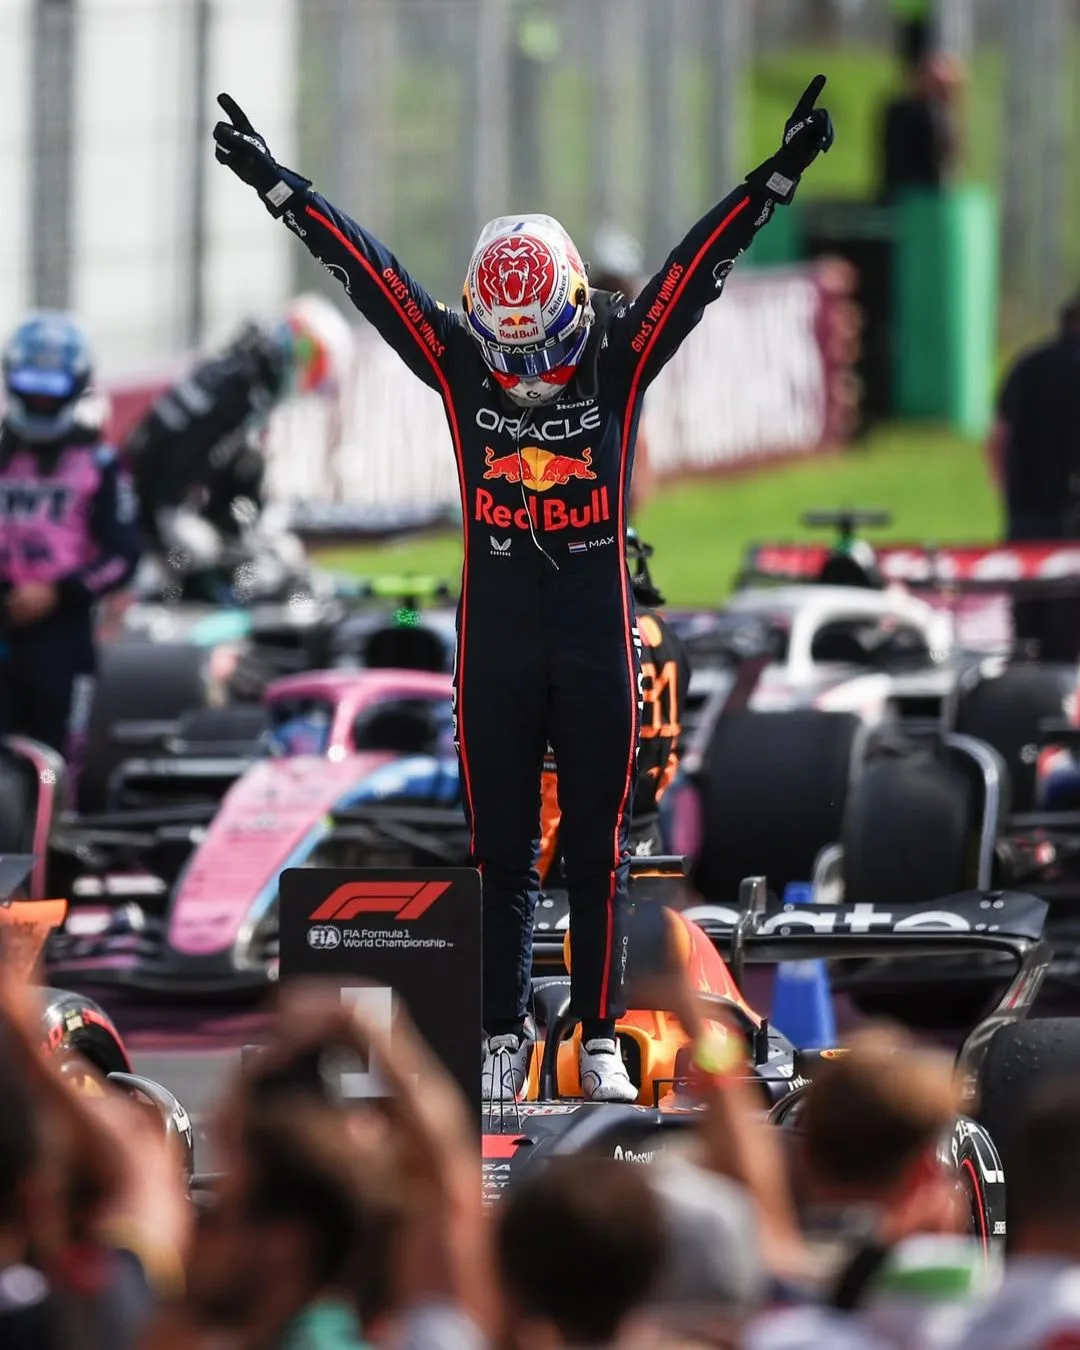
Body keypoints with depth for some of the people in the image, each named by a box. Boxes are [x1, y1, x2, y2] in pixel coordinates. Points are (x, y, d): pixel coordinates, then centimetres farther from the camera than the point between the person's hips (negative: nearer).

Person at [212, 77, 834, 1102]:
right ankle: (502, 1039, 11)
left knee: (598, 851, 5)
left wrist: (778, 177, -8)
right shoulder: (461, 370, 2)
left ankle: (601, 1040, 10)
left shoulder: (617, 364, 0)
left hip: (597, 644, -1)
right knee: (500, 851, 5)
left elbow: (698, 264, -3)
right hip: (495, 650, 1)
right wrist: (275, 185, 2)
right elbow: (368, 274, 2)